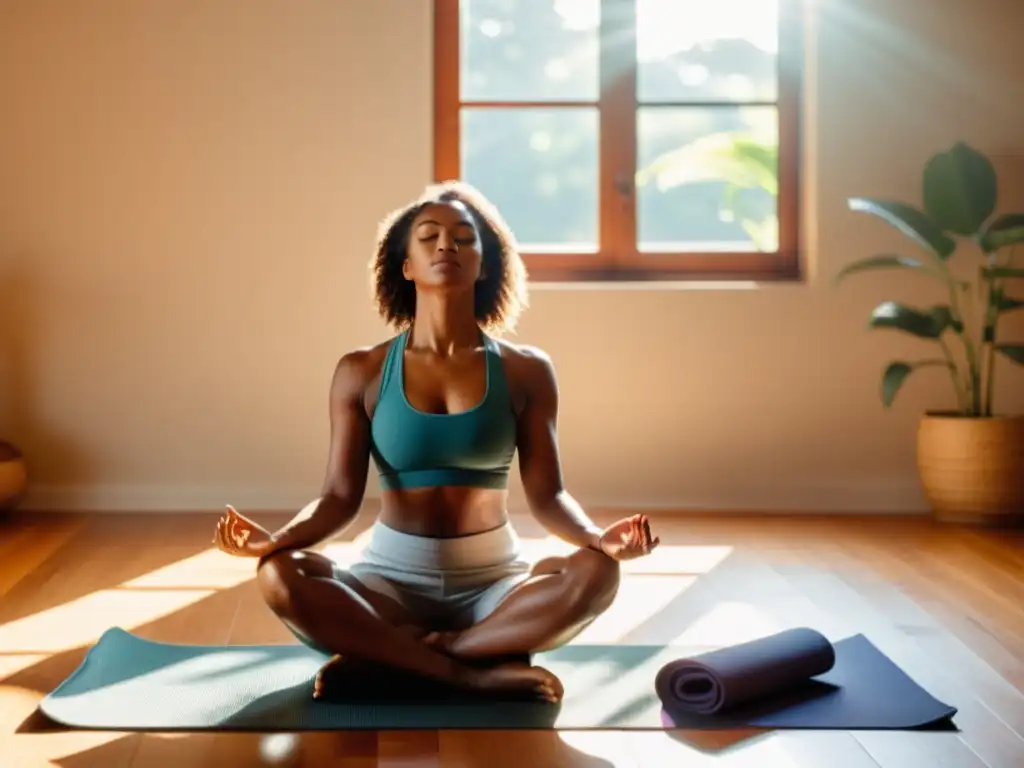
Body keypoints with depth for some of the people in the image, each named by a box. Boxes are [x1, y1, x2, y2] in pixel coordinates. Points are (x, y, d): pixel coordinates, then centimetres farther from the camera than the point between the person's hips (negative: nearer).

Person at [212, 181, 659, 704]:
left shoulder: (525, 371, 0)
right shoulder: (361, 373, 0)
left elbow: (546, 495, -3)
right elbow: (341, 496, -3)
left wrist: (598, 537, -24)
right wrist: (275, 538, -23)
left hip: (493, 578, 1)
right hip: (392, 575, 0)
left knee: (595, 574, -30)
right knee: (279, 577, -30)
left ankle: (381, 656, -23)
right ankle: (478, 672, -27)